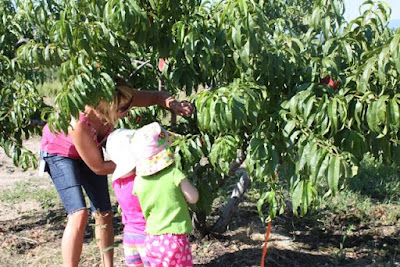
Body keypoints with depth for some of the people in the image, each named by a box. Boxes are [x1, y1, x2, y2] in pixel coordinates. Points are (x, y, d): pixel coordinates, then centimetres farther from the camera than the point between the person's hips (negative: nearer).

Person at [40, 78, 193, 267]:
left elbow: (156, 96, -12)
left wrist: (173, 104, -33)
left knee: (103, 214, 4)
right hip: (59, 151, -5)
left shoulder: (120, 98, -30)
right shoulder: (78, 123, -42)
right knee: (79, 214, -21)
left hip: (91, 148, 5)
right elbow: (98, 167, -28)